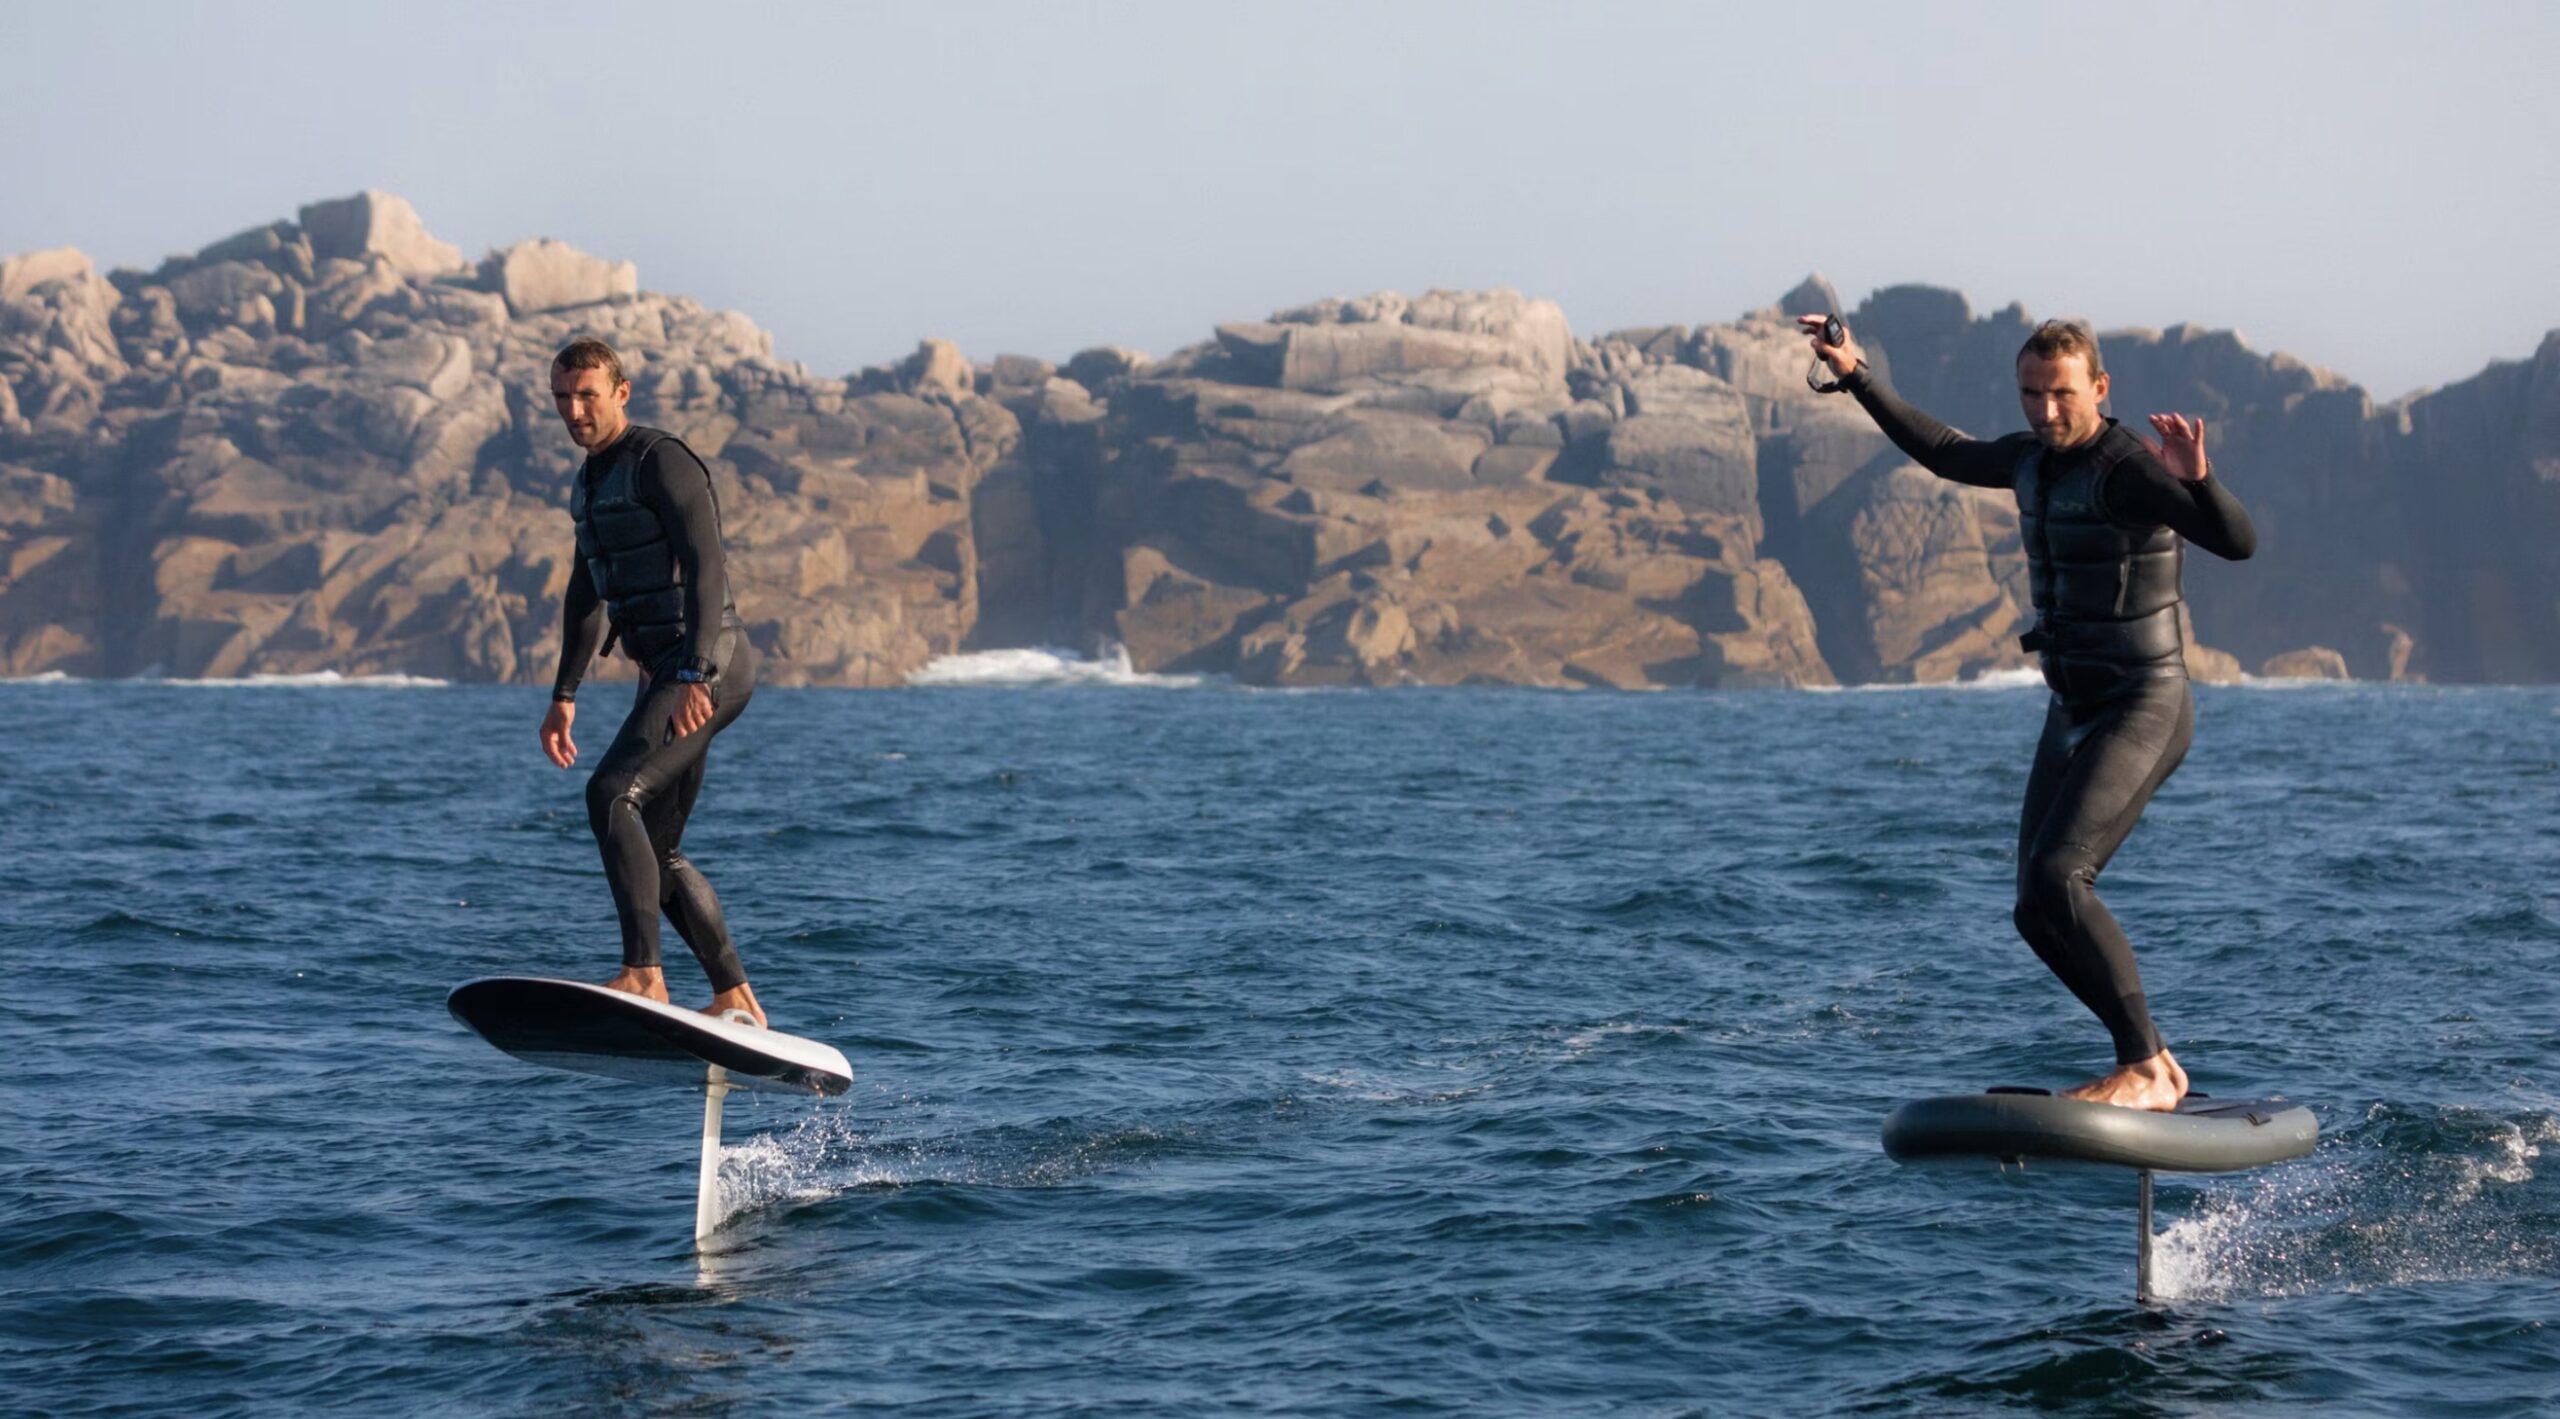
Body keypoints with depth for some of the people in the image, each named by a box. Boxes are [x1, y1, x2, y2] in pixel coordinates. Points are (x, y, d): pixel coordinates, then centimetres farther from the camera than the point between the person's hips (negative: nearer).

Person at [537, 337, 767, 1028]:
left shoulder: (662, 463, -11)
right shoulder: (593, 479, 18)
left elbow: (706, 570, -21)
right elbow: (588, 593, 28)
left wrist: (696, 676, -31)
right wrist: (565, 693, 26)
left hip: (709, 665, -10)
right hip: (664, 671, 10)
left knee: (612, 794, -24)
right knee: (656, 851, 10)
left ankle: (643, 974, -28)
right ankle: (735, 997, 15)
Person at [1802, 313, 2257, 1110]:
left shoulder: (2125, 471, -18)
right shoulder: (2037, 459, 8)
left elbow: (2238, 543, -31)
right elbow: (1947, 455, 29)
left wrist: (2196, 481, -50)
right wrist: (1858, 380, 30)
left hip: (2143, 711, -9)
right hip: (2072, 715, 9)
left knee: (2057, 878, -24)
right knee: (2039, 915, 6)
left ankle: (2145, 1071, -20)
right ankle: (2153, 1066, 16)